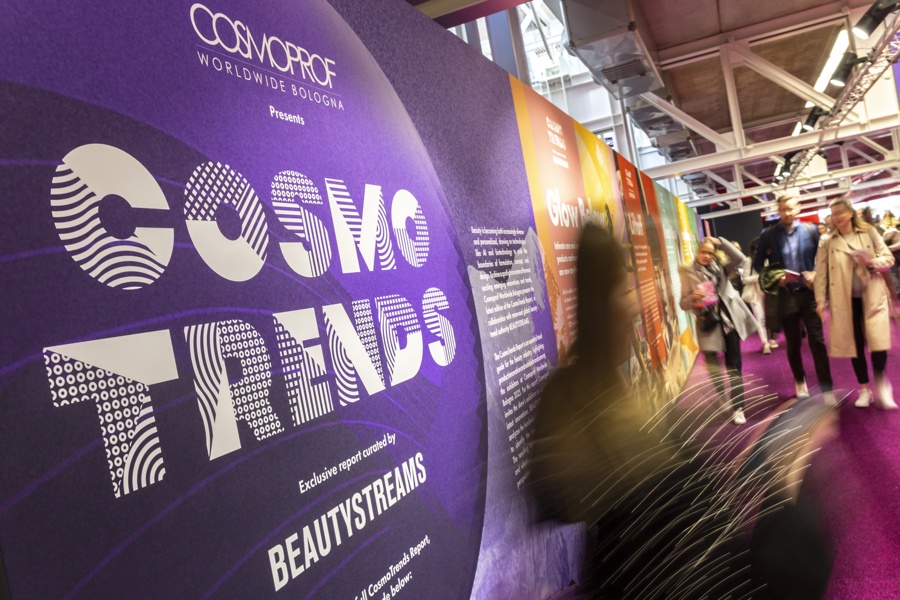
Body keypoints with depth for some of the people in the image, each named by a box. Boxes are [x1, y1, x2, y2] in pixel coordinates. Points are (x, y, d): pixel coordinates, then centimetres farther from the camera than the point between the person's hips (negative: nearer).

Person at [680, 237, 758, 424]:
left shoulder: (720, 269, 8)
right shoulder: (688, 274, 0)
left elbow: (739, 258, -8)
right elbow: (684, 304, -3)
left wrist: (721, 242, -10)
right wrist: (693, 297, -24)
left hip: (729, 321, 2)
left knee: (734, 365, 3)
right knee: (713, 367, 3)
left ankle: (738, 407, 8)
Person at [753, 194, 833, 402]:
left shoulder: (811, 231, -1)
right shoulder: (768, 234, -3)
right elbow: (757, 263, 2)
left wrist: (816, 274, -12)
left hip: (809, 293, 0)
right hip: (785, 296, 0)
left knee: (817, 341, -1)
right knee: (793, 343, 14)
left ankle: (827, 388, 8)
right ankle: (800, 381, 36)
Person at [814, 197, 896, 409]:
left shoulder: (869, 233, 3)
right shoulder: (828, 243, 2)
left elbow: (888, 258, 4)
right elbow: (821, 273, -1)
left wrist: (871, 262, -17)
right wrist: (820, 300, -8)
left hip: (872, 297, 0)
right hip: (845, 300, 1)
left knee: (878, 342, -10)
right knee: (855, 344, 6)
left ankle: (881, 385, 10)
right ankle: (864, 389, 19)